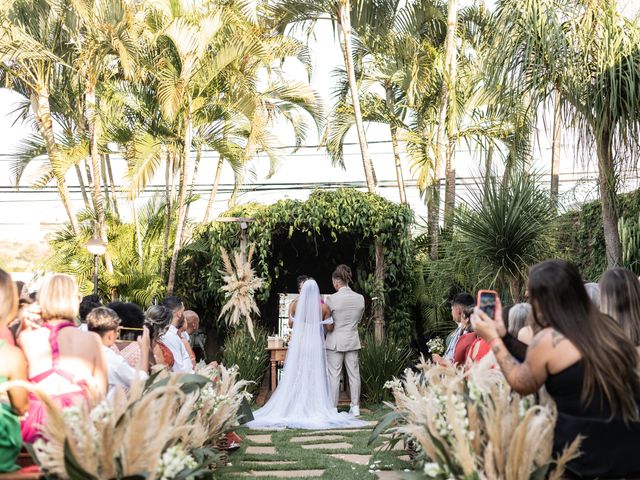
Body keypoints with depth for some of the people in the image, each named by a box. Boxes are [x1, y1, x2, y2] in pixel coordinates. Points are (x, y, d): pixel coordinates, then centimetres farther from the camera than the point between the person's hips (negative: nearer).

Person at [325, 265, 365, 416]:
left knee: (334, 375, 3)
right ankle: (355, 407, 15)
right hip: (352, 340, 4)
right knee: (354, 374, 10)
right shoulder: (360, 298, -2)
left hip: (335, 341, -4)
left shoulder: (332, 298, -15)